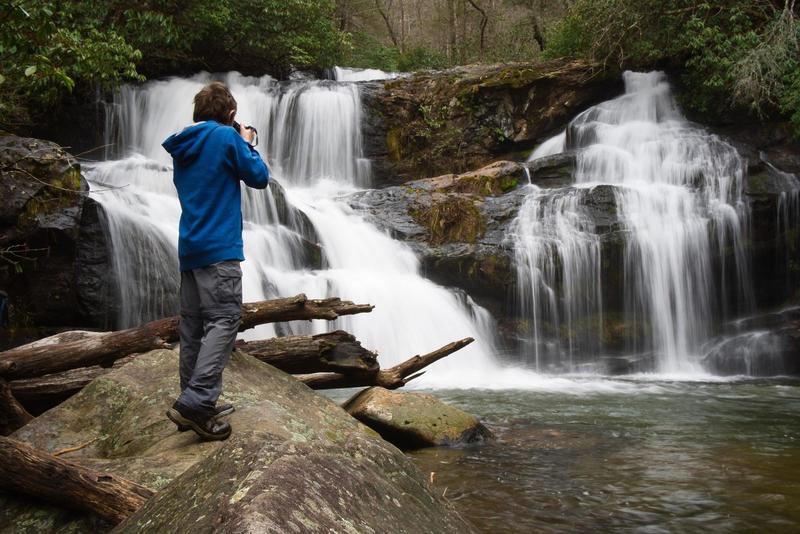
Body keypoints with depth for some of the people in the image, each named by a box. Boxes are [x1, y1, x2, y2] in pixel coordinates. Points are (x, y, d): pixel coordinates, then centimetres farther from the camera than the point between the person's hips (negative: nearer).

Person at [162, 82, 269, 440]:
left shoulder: (181, 145, 17)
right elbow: (260, 177, -1)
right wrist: (247, 144, 16)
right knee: (224, 320, -10)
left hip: (188, 246, 8)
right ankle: (195, 402, -19)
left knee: (193, 326, 9)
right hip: (219, 248, -8)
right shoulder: (227, 136, -4)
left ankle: (194, 404, 14)